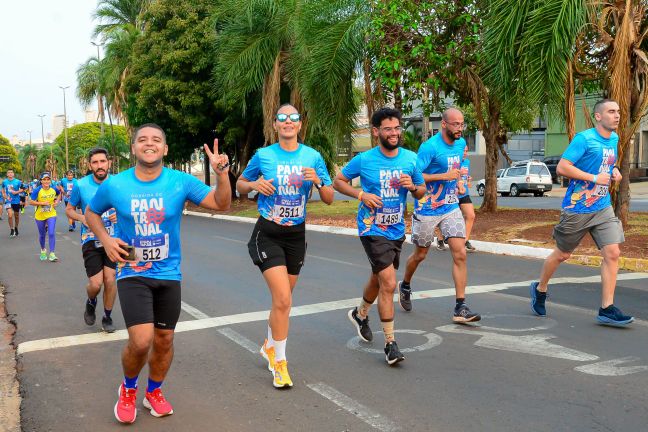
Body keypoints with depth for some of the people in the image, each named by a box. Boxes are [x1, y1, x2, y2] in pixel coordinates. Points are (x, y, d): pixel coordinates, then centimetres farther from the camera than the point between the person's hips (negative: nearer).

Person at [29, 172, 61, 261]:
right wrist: (42, 203, -26)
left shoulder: (54, 189, -7)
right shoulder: (37, 190, -16)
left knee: (51, 233, -13)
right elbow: (31, 202, -17)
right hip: (40, 216, -1)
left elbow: (59, 194, 15)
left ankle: (52, 254, -10)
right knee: (42, 235, 13)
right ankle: (43, 250, 39)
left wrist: (57, 201, -1)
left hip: (51, 215, 1)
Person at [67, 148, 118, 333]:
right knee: (95, 284, -7)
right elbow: (69, 209, 7)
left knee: (110, 280, -2)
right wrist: (82, 218, -14)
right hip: (91, 240, -1)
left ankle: (107, 317, 22)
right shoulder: (80, 185, -6)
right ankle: (91, 303, 30)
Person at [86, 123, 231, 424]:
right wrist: (105, 239, -7)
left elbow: (221, 204, -12)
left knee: (164, 339, 12)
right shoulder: (114, 185, -7)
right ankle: (128, 389, 16)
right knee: (141, 340, -16)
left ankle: (154, 392, 39)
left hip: (169, 274, 2)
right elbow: (91, 213, 11)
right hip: (132, 272, -2)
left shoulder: (181, 182, -8)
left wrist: (221, 172, -30)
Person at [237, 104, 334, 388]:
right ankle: (279, 363, 3)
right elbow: (240, 184, 9)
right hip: (267, 234, -3)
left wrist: (318, 181, -19)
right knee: (283, 299, -14)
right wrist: (254, 185, -13)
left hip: (296, 234, 3)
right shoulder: (263, 155, -5)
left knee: (282, 298, 15)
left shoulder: (313, 157, -1)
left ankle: (269, 346, 42)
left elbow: (329, 199, 1)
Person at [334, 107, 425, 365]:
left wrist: (412, 186, -14)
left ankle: (360, 314, 50)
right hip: (372, 230, -5)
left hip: (397, 230, 5)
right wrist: (361, 195, -14)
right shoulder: (364, 160, -10)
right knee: (389, 283, -14)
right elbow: (338, 182, 2)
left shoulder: (410, 158, -1)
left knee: (378, 279, 22)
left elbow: (422, 191, 9)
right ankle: (390, 343, -5)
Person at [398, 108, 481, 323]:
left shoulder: (461, 143, 4)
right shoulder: (430, 147, -18)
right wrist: (445, 176, -24)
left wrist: (458, 181, 6)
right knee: (420, 254, 12)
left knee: (460, 254, -7)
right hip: (427, 210, -5)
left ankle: (460, 308, -3)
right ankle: (405, 286, 42)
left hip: (451, 208, 5)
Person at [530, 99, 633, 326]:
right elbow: (562, 167, -19)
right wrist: (595, 178, -20)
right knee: (562, 254, 8)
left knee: (612, 253, -6)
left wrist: (614, 171, 6)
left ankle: (606, 309, -1)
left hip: (603, 208, 6)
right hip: (577, 208, -6)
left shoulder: (614, 139, 10)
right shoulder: (584, 138, -14)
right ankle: (540, 289, 33)